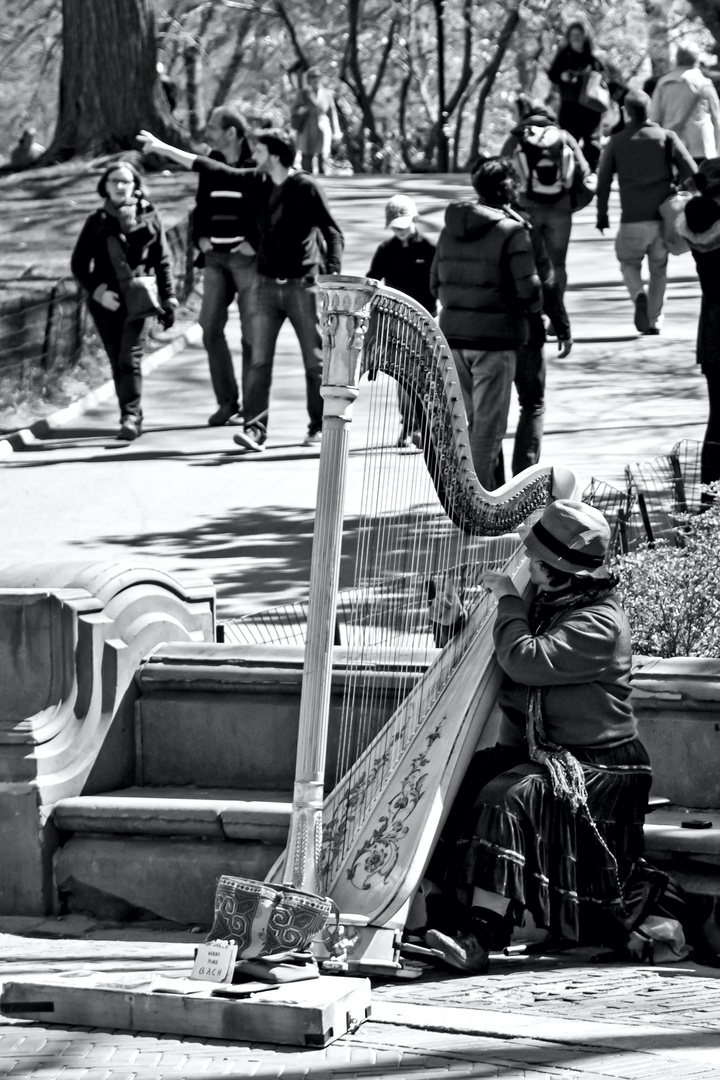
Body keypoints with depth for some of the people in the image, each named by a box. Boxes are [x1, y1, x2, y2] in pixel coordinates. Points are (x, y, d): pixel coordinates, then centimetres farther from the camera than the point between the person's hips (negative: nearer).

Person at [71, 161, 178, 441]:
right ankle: (131, 417, 14)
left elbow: (162, 261, 7)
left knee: (130, 360, -13)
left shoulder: (149, 218, 4)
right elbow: (79, 262, 6)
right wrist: (97, 290, -8)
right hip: (107, 301, 2)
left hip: (138, 299, -2)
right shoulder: (98, 221, 6)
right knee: (117, 363, 5)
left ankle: (131, 417, -13)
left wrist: (168, 298, 4)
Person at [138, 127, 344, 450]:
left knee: (315, 361, 3)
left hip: (302, 286, -5)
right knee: (260, 360, -6)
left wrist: (333, 275, -20)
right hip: (267, 284, 5)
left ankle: (319, 428, 14)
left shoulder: (305, 188, -9)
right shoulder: (257, 182, 6)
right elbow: (211, 169, 10)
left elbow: (333, 233, -7)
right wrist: (163, 149, 10)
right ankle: (254, 428, -10)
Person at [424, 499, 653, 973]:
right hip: (531, 751, 9)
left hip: (591, 768, -9)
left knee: (507, 797, -32)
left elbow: (526, 661, -26)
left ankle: (480, 936, -38)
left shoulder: (599, 623, -17)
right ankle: (444, 920, -16)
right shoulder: (549, 602, 11)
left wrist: (509, 601, -12)